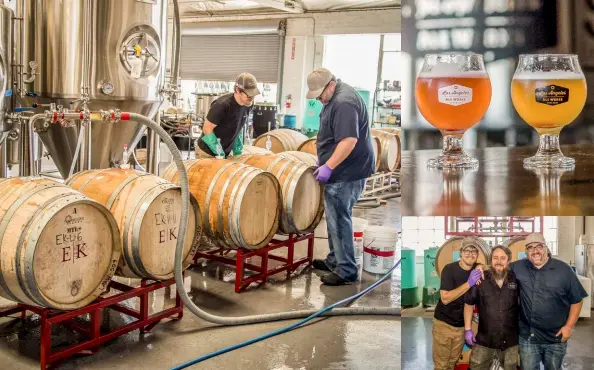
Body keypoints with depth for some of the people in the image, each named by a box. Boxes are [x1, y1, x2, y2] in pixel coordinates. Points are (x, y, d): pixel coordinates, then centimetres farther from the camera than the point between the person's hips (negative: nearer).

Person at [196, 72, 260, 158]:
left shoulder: (247, 105, -4)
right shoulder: (222, 105, -24)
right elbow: (207, 129, -19)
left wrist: (238, 151, 5)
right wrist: (219, 154, -19)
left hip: (225, 153, 6)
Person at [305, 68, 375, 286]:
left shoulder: (344, 102, -21)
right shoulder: (336, 97, 14)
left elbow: (349, 140, -29)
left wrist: (328, 166, -27)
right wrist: (328, 165, 23)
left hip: (347, 171, -11)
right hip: (343, 170, 11)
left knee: (339, 219, -5)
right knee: (335, 217, 17)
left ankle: (347, 271, 5)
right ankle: (334, 261, 30)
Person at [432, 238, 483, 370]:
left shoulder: (477, 271, -1)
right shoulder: (449, 269, -15)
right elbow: (445, 299, -21)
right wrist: (468, 283, -29)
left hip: (462, 325, 4)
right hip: (444, 323, -4)